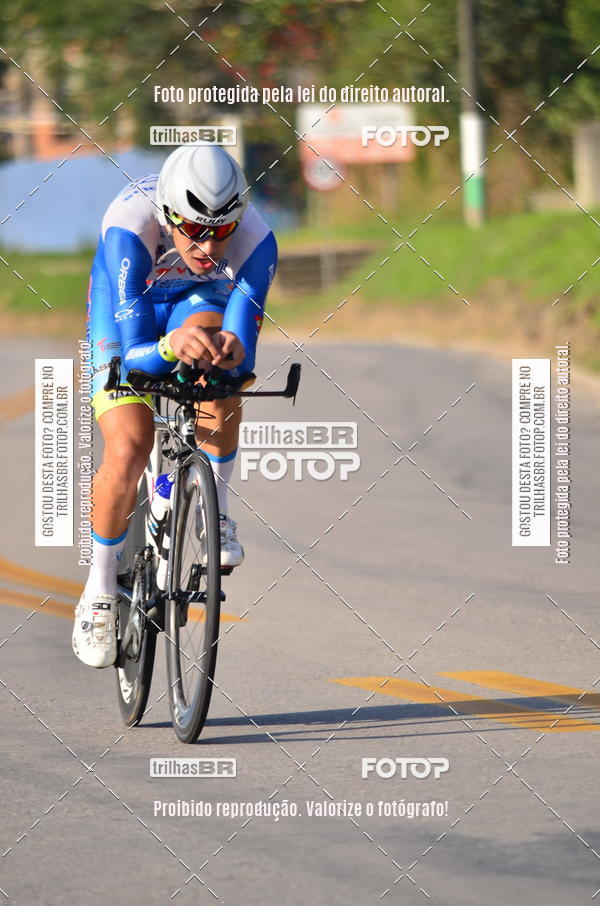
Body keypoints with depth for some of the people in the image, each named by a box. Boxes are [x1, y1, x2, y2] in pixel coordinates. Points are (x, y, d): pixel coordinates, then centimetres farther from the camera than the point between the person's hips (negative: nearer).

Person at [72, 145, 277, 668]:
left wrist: (232, 351, -59)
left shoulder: (255, 241, -33)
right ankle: (100, 593, 1)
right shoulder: (131, 227, -39)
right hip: (125, 315, -2)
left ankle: (213, 509, -15)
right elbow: (135, 353, -42)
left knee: (222, 369, -35)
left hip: (200, 301, 2)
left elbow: (245, 353, -35)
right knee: (128, 451, -20)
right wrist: (172, 347, -65)